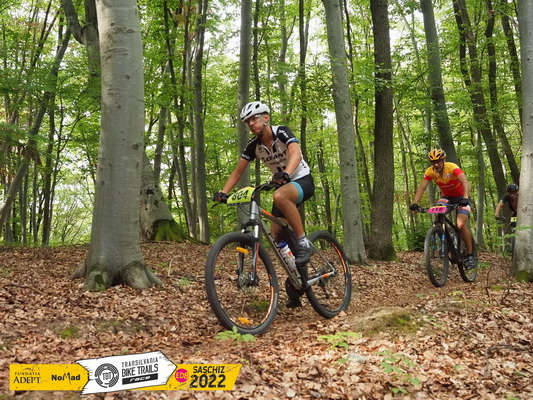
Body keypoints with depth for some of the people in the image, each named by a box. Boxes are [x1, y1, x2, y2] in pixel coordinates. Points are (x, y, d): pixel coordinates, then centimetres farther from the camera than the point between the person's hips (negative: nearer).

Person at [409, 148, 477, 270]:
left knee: (461, 224, -22)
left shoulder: (452, 167, -27)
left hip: (461, 197, -4)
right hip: (447, 197, 4)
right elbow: (422, 188, -20)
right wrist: (415, 203, -35)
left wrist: (465, 198, -55)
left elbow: (465, 182, -39)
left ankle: (471, 255, -7)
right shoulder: (430, 172, -15)